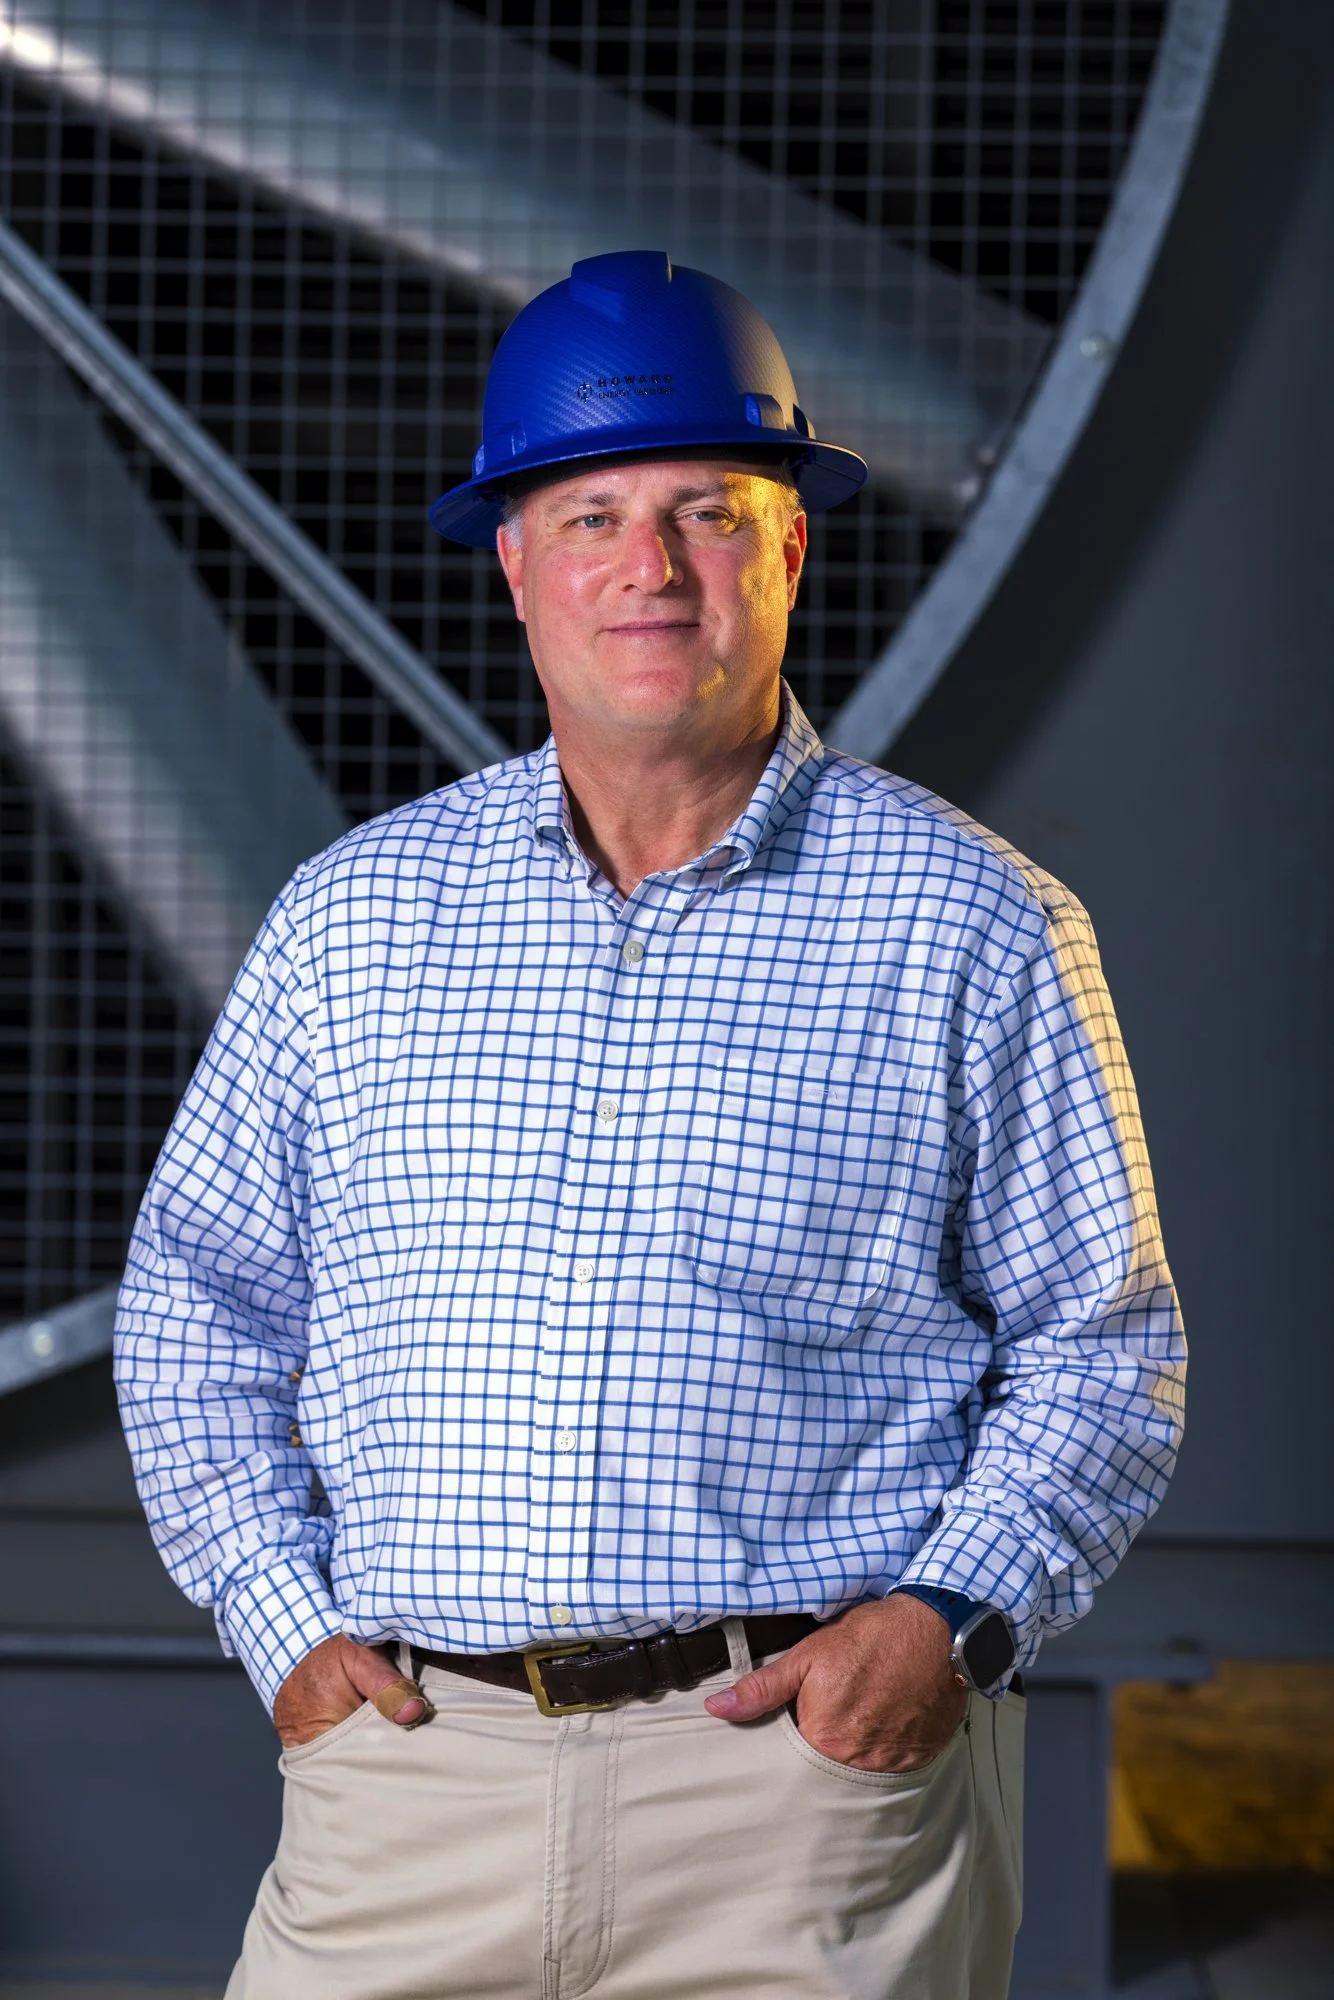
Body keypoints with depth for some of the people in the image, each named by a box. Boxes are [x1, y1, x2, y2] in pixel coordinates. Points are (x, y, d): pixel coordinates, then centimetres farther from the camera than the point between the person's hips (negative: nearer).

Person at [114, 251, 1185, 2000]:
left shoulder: (975, 928, 4)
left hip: (815, 1772, -2)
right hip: (412, 1770, 2)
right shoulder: (352, 917, 11)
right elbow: (199, 1302, 16)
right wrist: (284, 1618, 3)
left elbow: (1100, 1346, 7)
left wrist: (955, 1623, -8)